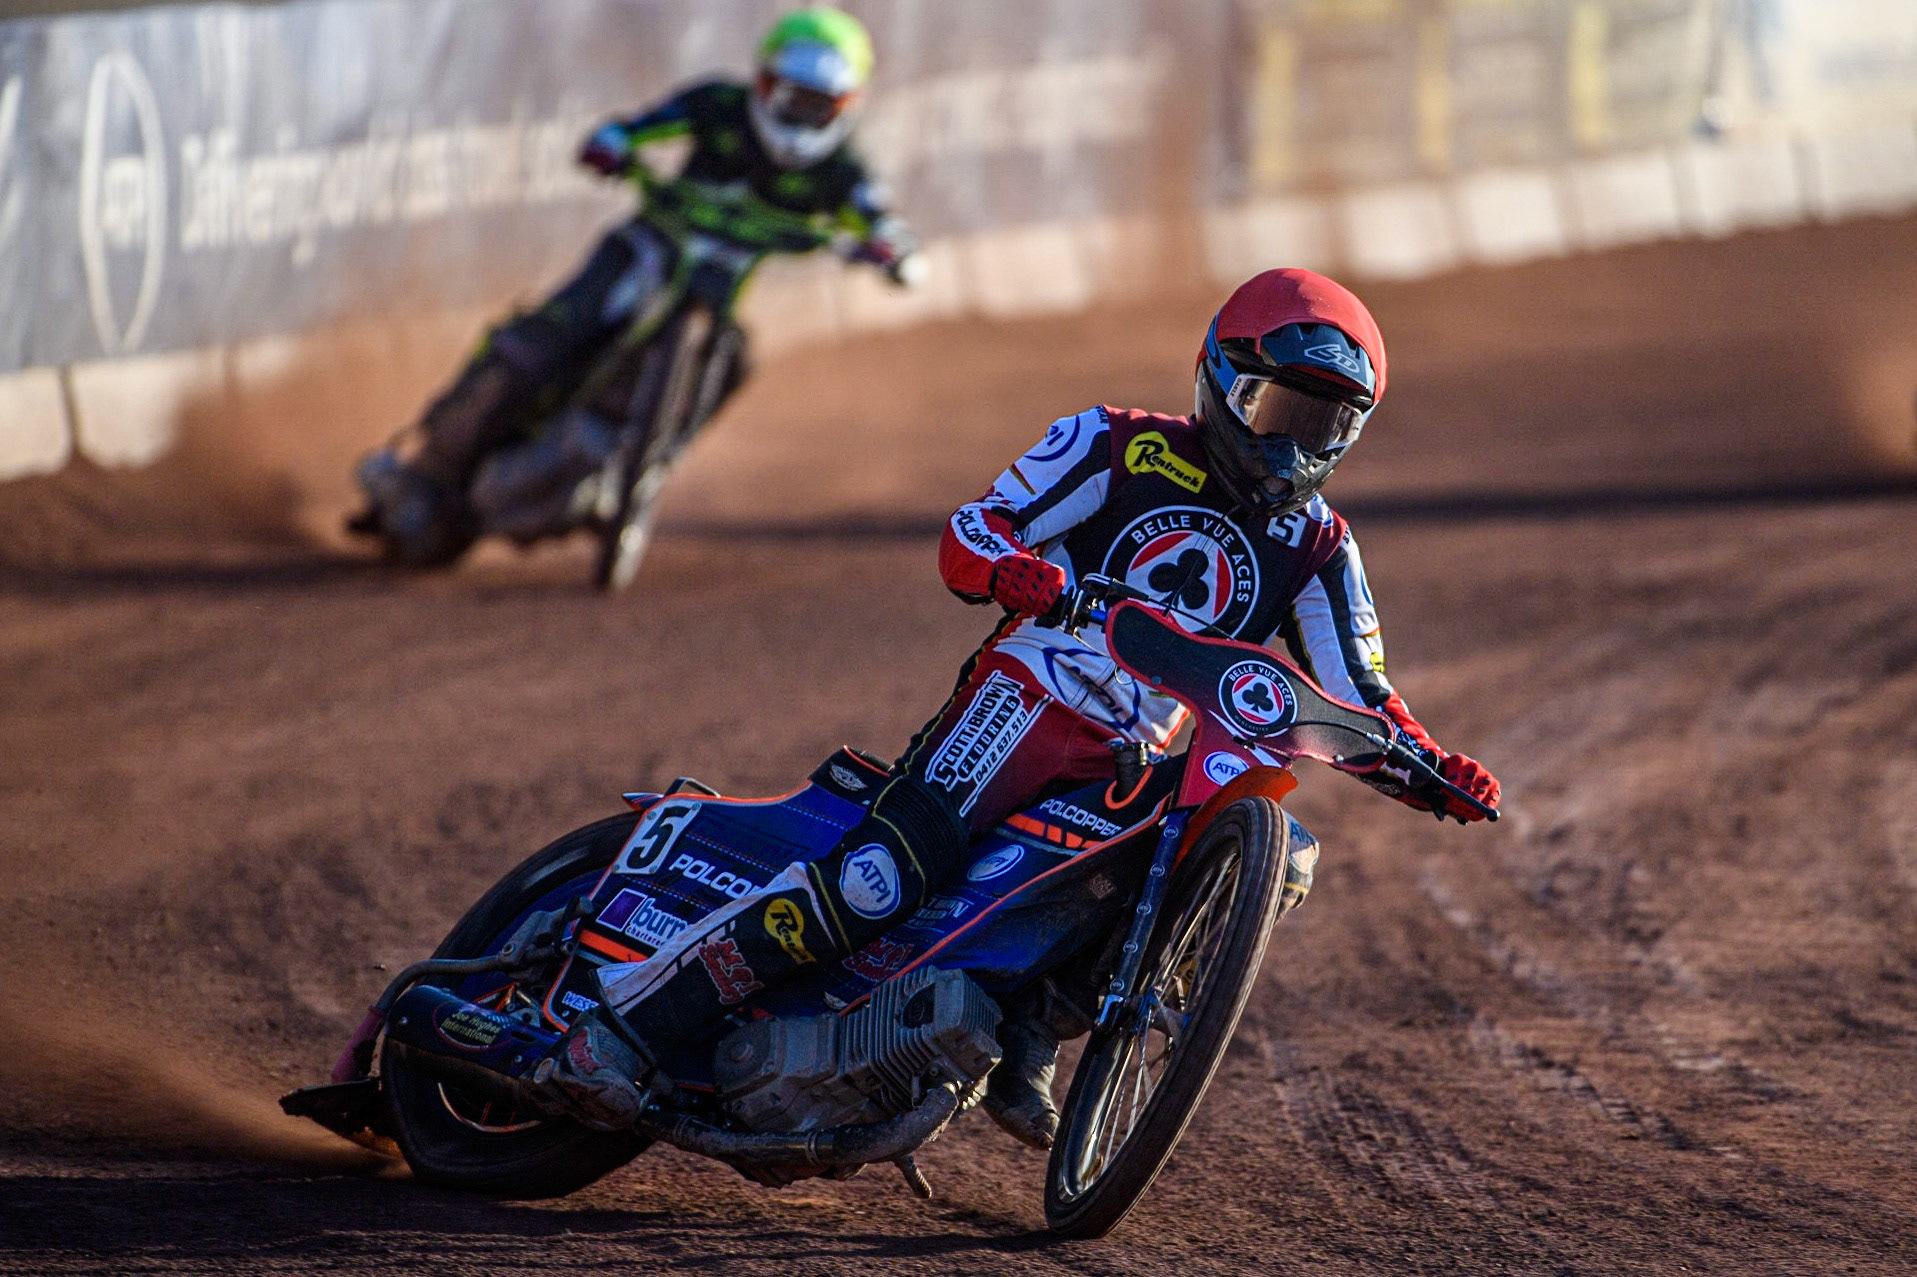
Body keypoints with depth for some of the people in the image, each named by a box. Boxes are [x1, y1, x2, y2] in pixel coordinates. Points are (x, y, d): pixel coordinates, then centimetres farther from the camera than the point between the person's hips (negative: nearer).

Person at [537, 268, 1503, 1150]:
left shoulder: (1316, 550, 13)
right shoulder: (1122, 450, 1)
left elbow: (1358, 701, 15)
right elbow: (969, 532, -2)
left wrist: (1431, 766, -5)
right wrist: (1014, 569, -25)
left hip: (1140, 764, 5)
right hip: (1026, 702, -5)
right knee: (881, 877, -26)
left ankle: (1026, 1037, -6)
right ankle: (626, 1020, -25)